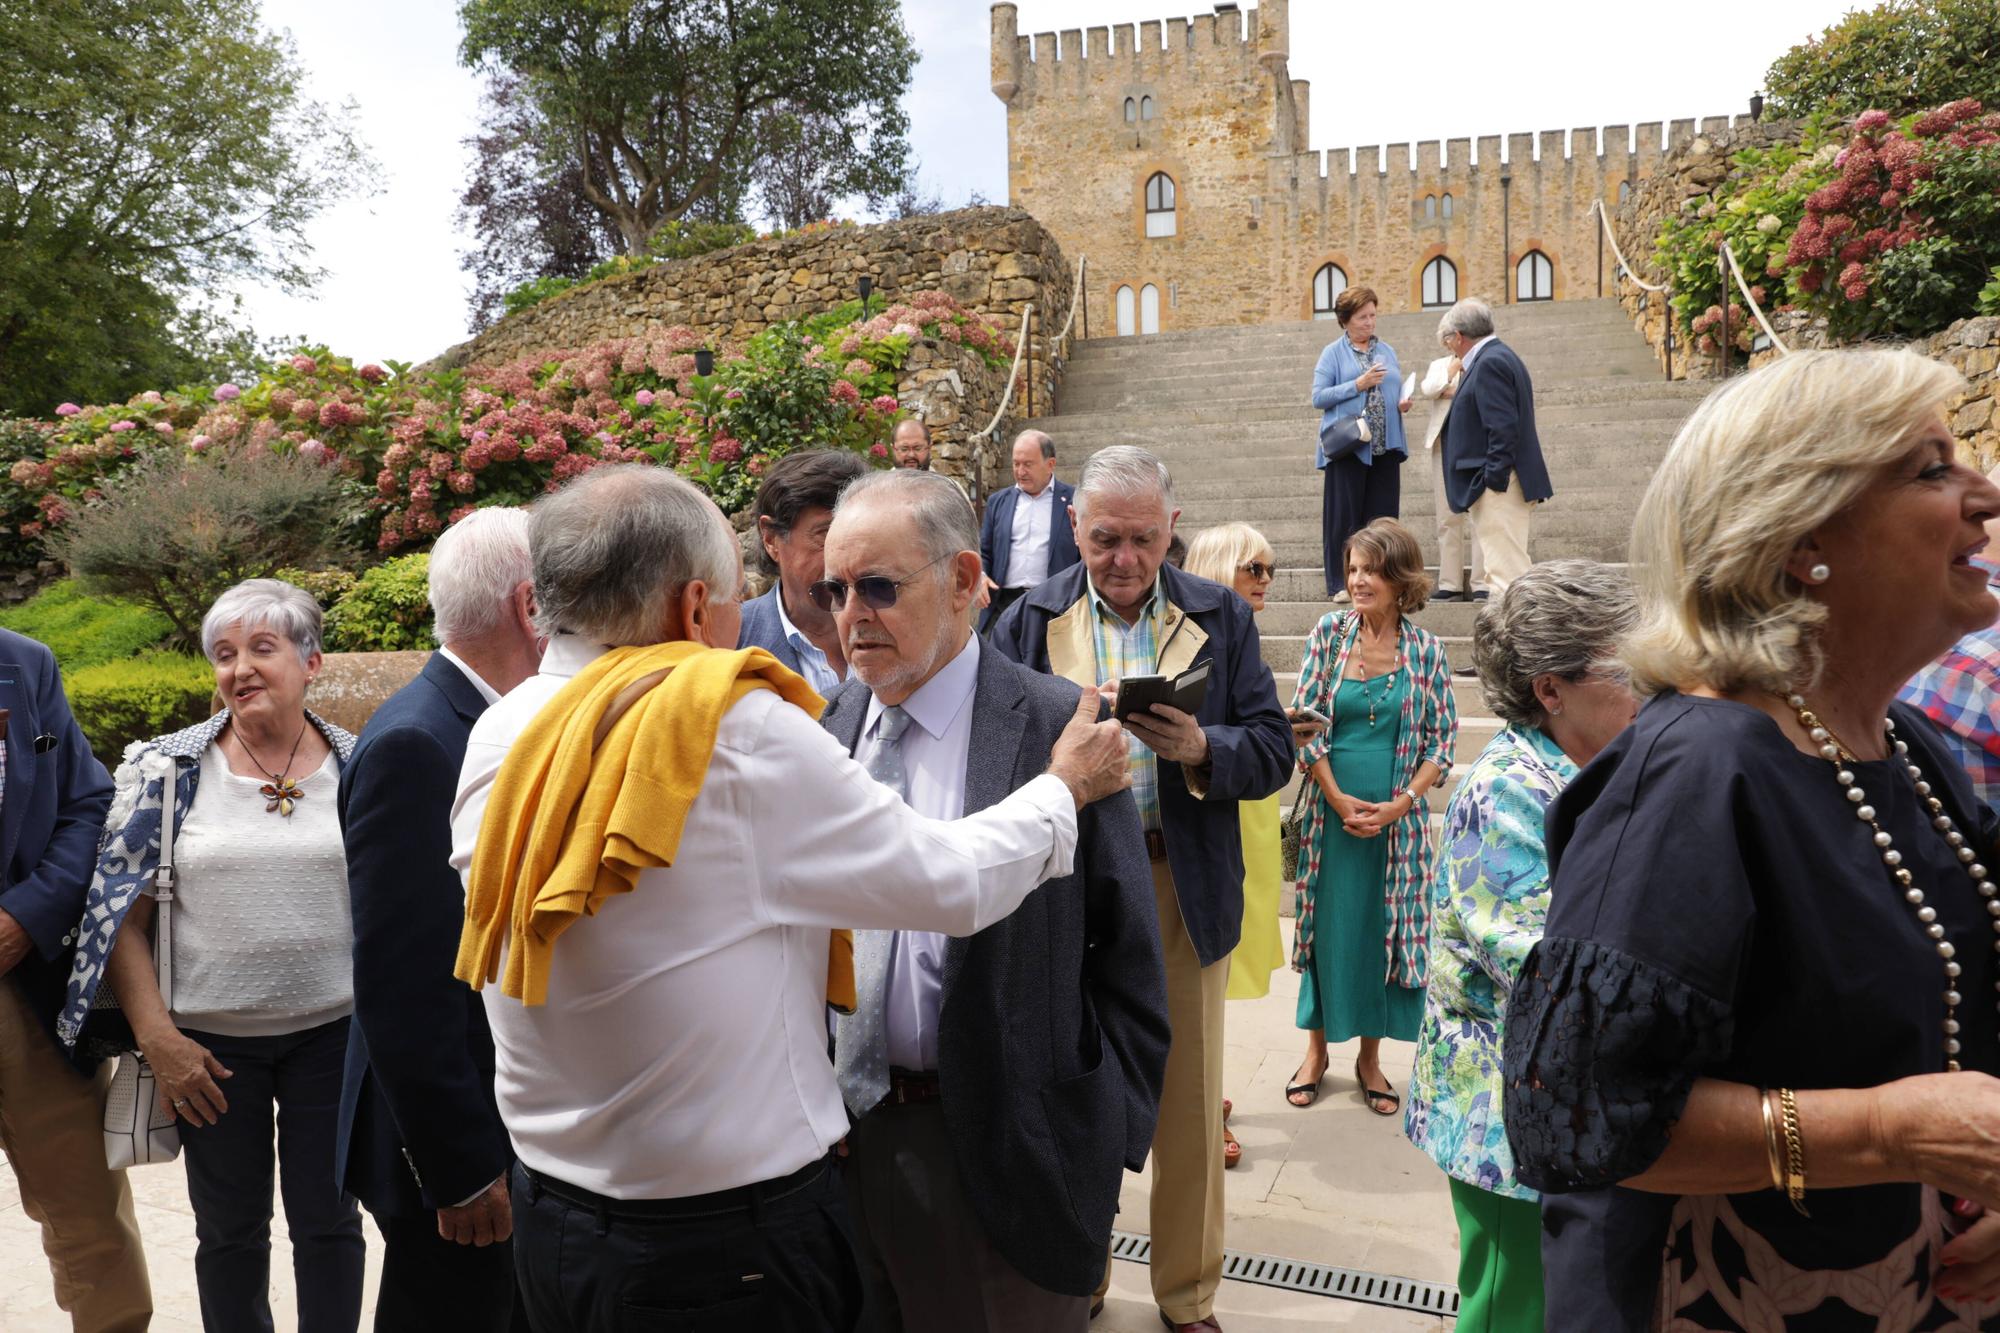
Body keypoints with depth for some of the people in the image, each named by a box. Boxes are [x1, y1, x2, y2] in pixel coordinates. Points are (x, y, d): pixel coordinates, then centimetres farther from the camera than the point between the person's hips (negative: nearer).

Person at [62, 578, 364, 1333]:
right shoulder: (165, 770, -4)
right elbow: (118, 913, -3)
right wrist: (158, 1037, -8)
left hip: (332, 1032, 0)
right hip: (211, 1042, 0)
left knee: (328, 1220, 12)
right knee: (229, 1230, 15)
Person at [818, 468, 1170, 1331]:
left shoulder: (1058, 728, -12)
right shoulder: (833, 720, 4)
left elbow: (1127, 951, -7)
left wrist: (1113, 1133, -6)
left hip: (1004, 1148, -5)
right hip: (840, 1126, 5)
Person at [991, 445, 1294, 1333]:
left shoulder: (1222, 618, 3)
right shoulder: (1029, 621, 2)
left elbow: (1273, 752, -2)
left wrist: (1201, 749, -21)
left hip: (1185, 893, 0)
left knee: (1189, 1106, 10)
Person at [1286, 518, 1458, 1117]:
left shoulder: (1426, 650, -2)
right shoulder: (1329, 633, -2)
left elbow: (1443, 740, 0)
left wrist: (1401, 803, -11)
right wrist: (1339, 799, -10)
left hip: (1397, 818, 0)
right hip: (1331, 812, 0)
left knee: (1386, 929, 8)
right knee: (1327, 925, 8)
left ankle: (1370, 1056, 24)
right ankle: (1316, 1048, 25)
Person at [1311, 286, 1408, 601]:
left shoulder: (1387, 351, 17)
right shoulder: (1333, 353, 4)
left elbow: (1397, 392, 22)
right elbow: (1318, 397, -5)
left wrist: (1403, 403, -1)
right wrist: (1358, 385, -14)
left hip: (1385, 446, 4)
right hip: (1348, 445, -4)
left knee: (1383, 517, 3)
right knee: (1346, 517, -4)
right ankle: (1341, 584, 1)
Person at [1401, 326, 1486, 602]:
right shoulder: (1439, 365, 20)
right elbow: (1427, 390, 1)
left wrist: (1451, 392, -5)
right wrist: (1454, 366, -1)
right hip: (1445, 445, 4)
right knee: (1448, 519, 2)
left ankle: (1482, 584, -7)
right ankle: (1451, 584, 5)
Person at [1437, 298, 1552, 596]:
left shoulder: (1490, 363, -14)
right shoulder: (1499, 356, 18)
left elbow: (1502, 428, -21)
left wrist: (1493, 480, -20)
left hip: (1498, 489, -11)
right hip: (1500, 484, 11)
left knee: (1506, 572, -11)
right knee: (1508, 568, 13)